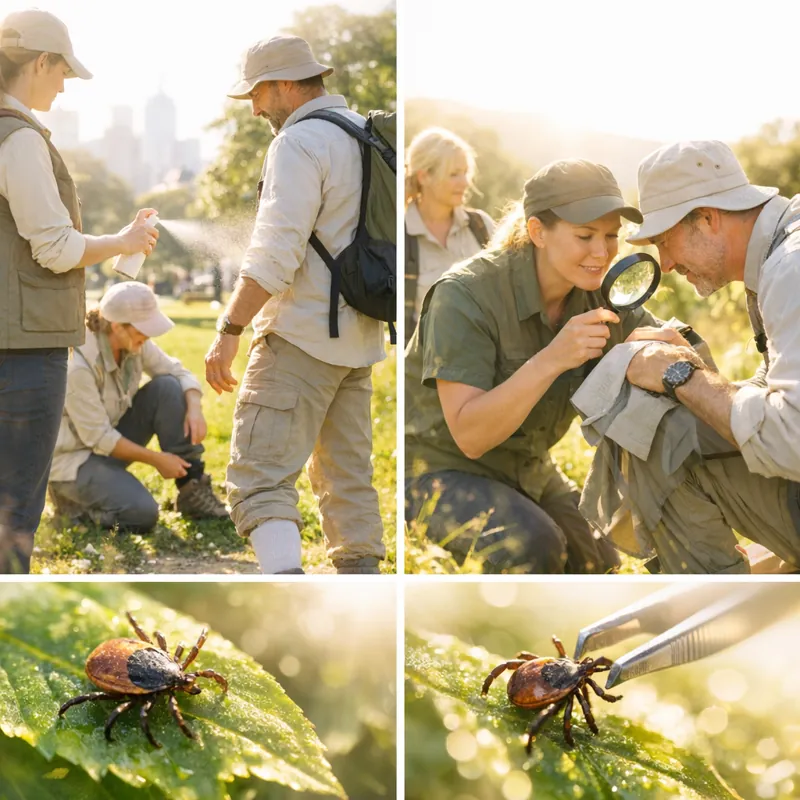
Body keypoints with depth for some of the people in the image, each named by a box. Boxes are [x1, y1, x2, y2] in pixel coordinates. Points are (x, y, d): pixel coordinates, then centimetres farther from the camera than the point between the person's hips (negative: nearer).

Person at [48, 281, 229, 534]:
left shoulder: (135, 343, -8)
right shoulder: (78, 364, -29)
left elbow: (179, 372, -1)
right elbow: (98, 437, -25)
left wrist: (194, 407, -23)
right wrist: (156, 459, -20)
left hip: (113, 437, 8)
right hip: (75, 456, -8)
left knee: (168, 388, -13)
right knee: (142, 513, -29)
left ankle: (193, 489, -7)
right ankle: (73, 497, 1)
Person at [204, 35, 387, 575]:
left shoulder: (300, 143, -13)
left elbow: (276, 251, -21)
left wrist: (229, 332, -19)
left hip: (303, 335, -9)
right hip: (359, 338, 9)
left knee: (261, 479, -11)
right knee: (348, 478, 14)